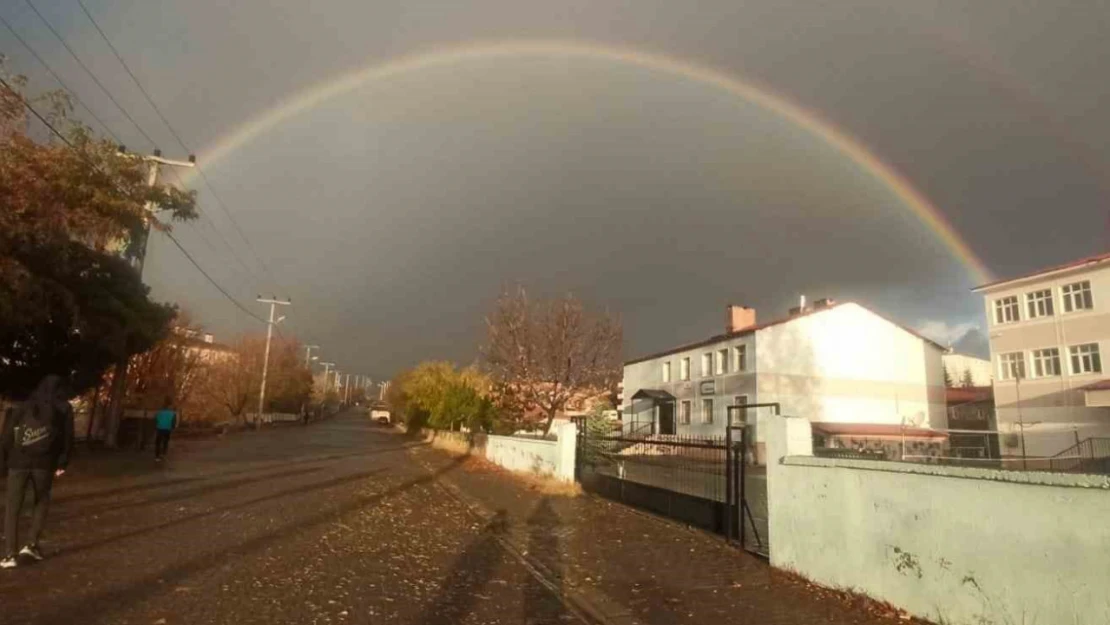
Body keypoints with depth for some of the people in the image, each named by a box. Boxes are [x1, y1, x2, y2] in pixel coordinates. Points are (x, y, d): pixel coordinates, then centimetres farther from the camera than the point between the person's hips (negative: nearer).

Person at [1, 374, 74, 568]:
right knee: (42, 502, 20)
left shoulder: (25, 406, 12)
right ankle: (32, 544, 10)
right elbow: (67, 438, 4)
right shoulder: (64, 409, 8)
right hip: (44, 463, -1)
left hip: (18, 462, 1)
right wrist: (62, 463, 9)